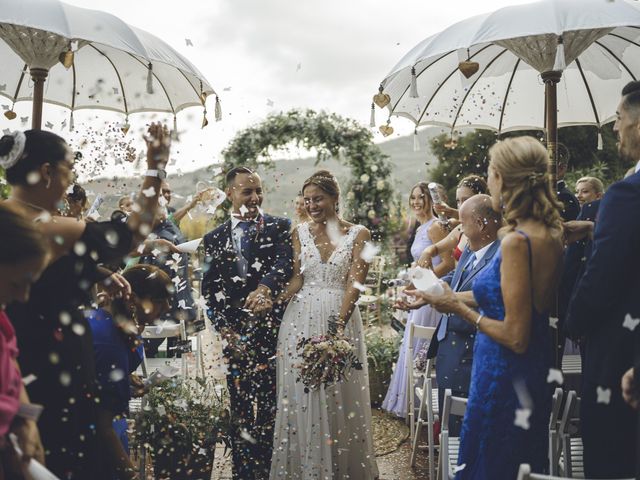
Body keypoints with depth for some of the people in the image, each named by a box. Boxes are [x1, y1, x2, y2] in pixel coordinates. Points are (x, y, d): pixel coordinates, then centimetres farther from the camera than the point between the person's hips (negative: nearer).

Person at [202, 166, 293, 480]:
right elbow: (209, 289, 10)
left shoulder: (279, 227, 6)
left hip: (273, 330, -2)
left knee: (273, 406, 1)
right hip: (234, 335, 2)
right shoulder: (215, 238, 13)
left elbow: (284, 262, -12)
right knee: (240, 411, 6)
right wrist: (225, 330, -2)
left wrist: (264, 287, -32)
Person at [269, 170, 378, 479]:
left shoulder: (358, 234, 0)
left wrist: (338, 325, -20)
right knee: (300, 394, 6)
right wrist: (272, 297, -14)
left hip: (341, 318, -2)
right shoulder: (299, 233, 9)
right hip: (300, 318, 2)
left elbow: (354, 282, -8)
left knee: (339, 394, 4)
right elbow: (296, 279, 5)